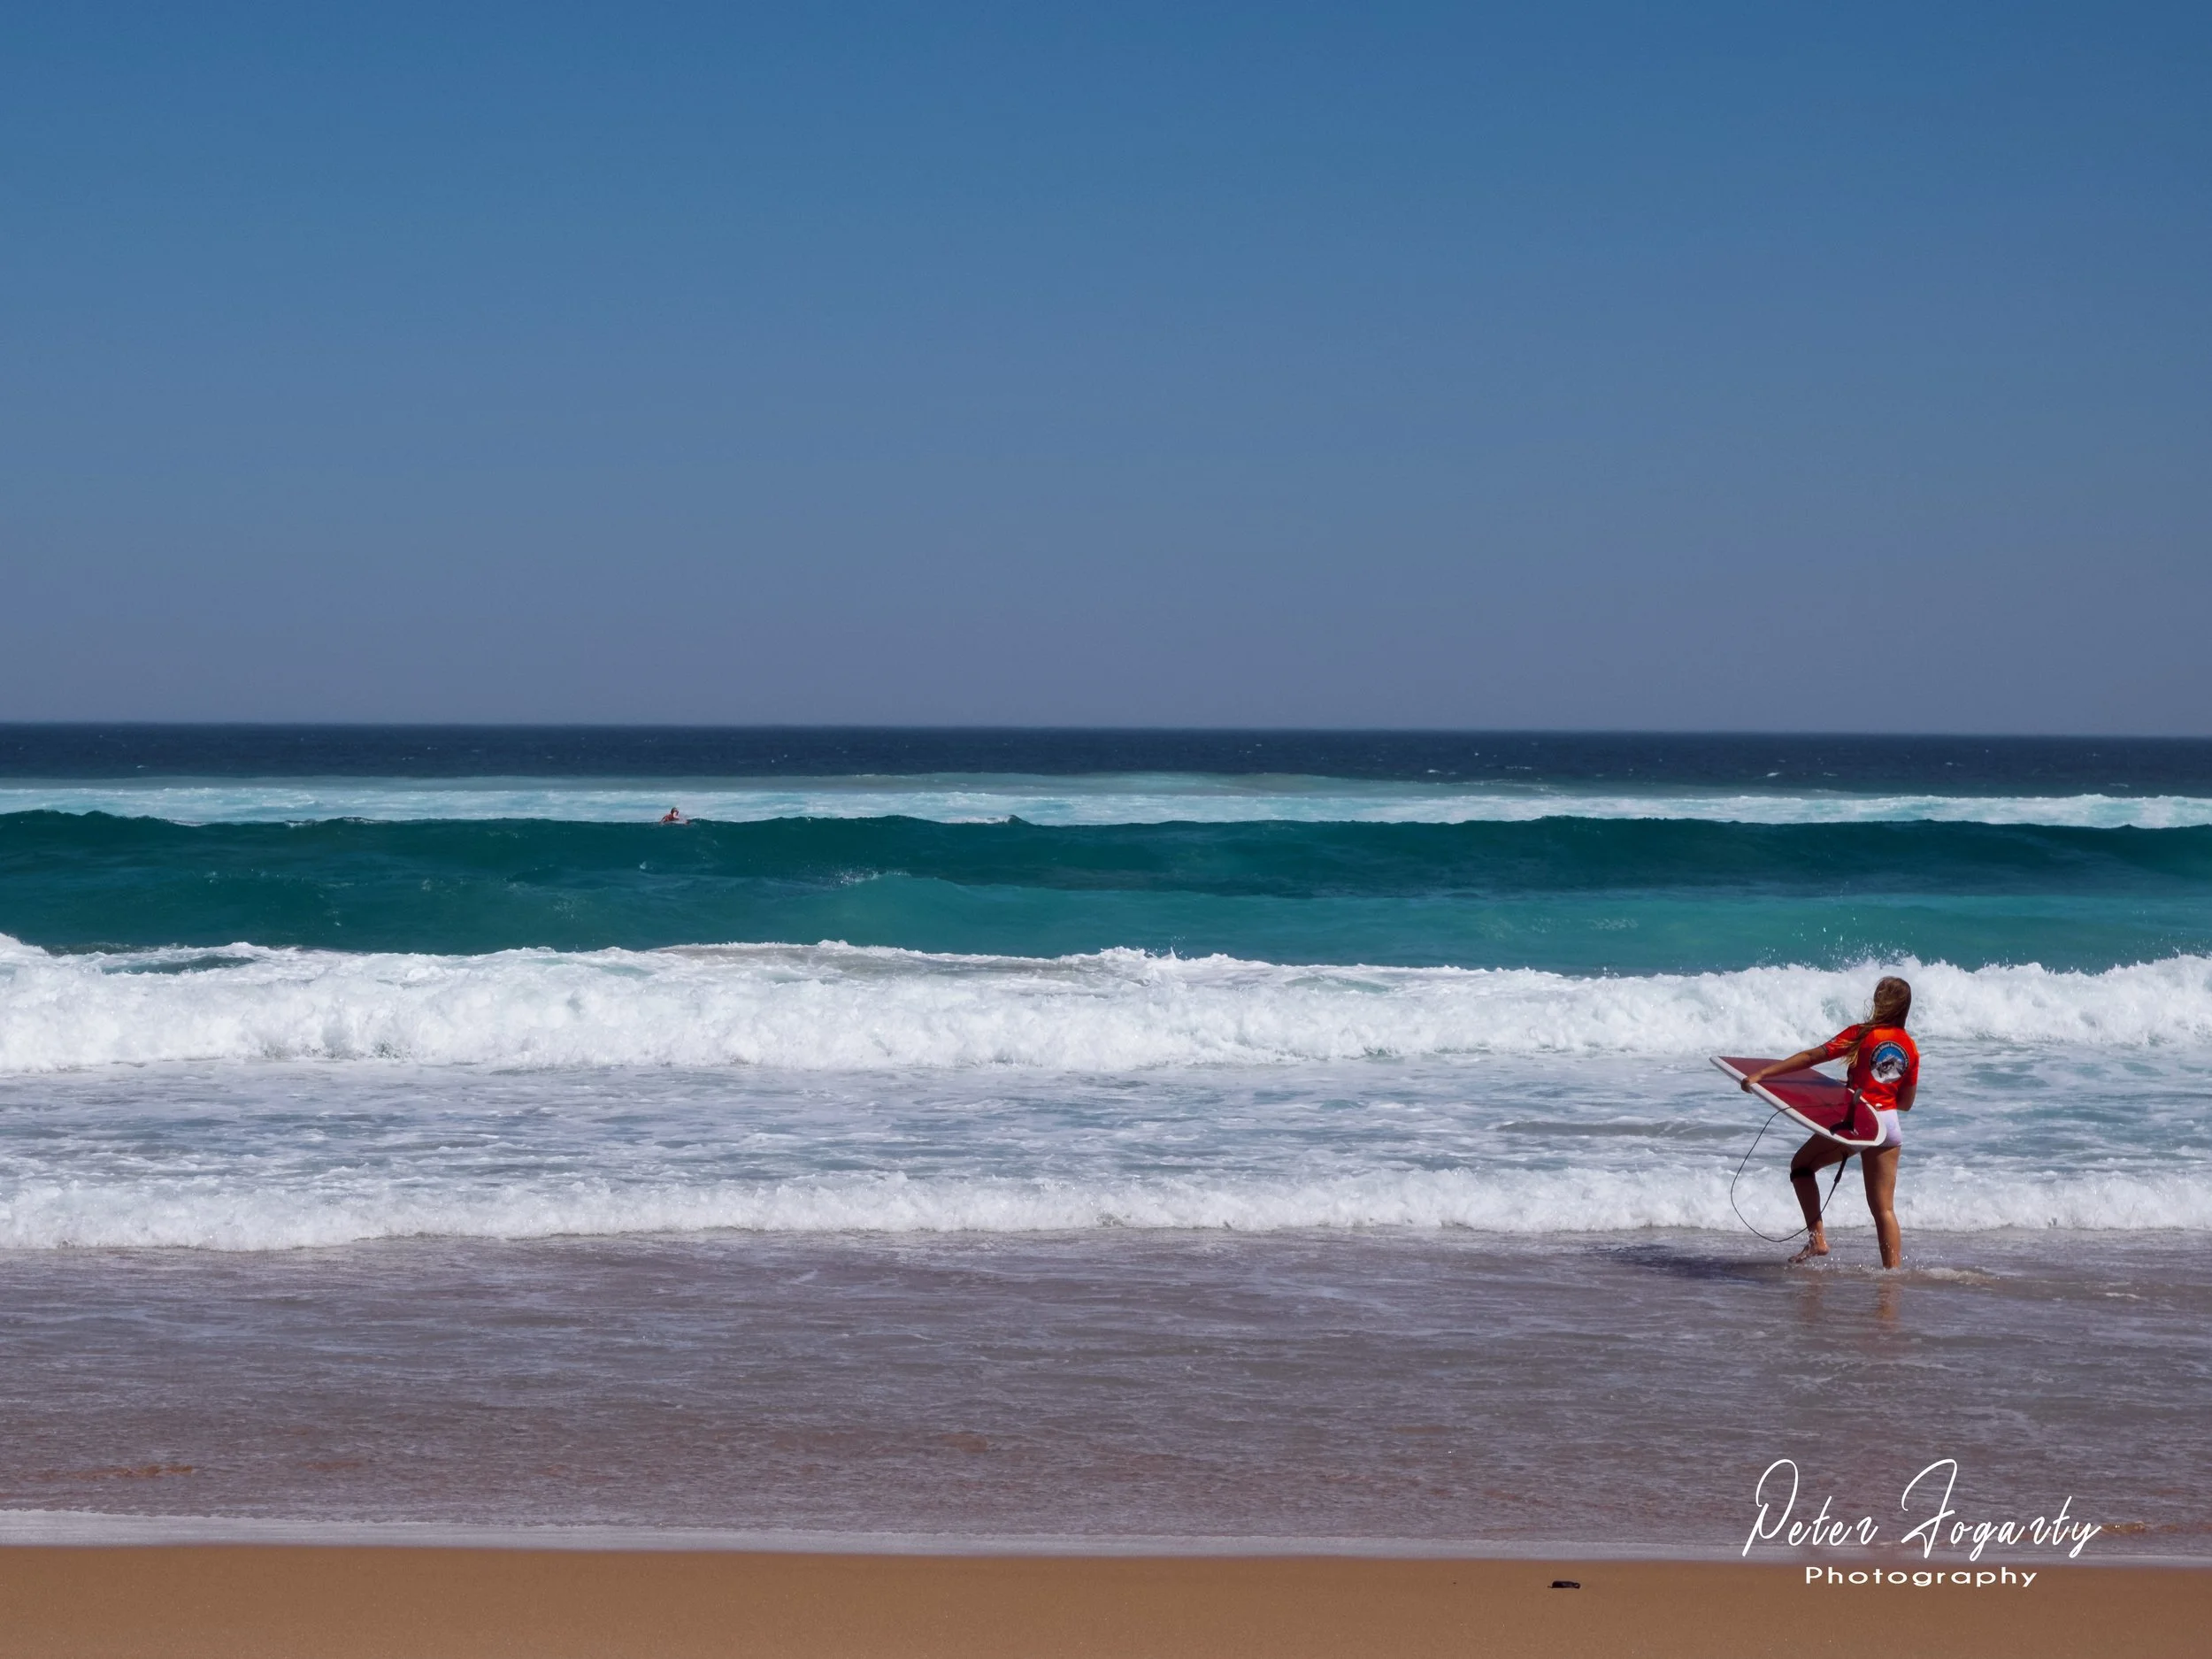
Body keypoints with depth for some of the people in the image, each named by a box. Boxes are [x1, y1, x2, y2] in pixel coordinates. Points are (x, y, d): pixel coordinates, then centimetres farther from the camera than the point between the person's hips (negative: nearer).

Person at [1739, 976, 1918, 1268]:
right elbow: (1906, 1103, 13)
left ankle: (1817, 1239, 5)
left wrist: (1761, 1074, -11)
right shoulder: (1911, 1049, 7)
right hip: (1889, 1124, 4)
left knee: (1802, 1164, 17)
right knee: (1884, 1208, 7)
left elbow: (1812, 1057, -11)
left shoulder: (1862, 1033, -6)